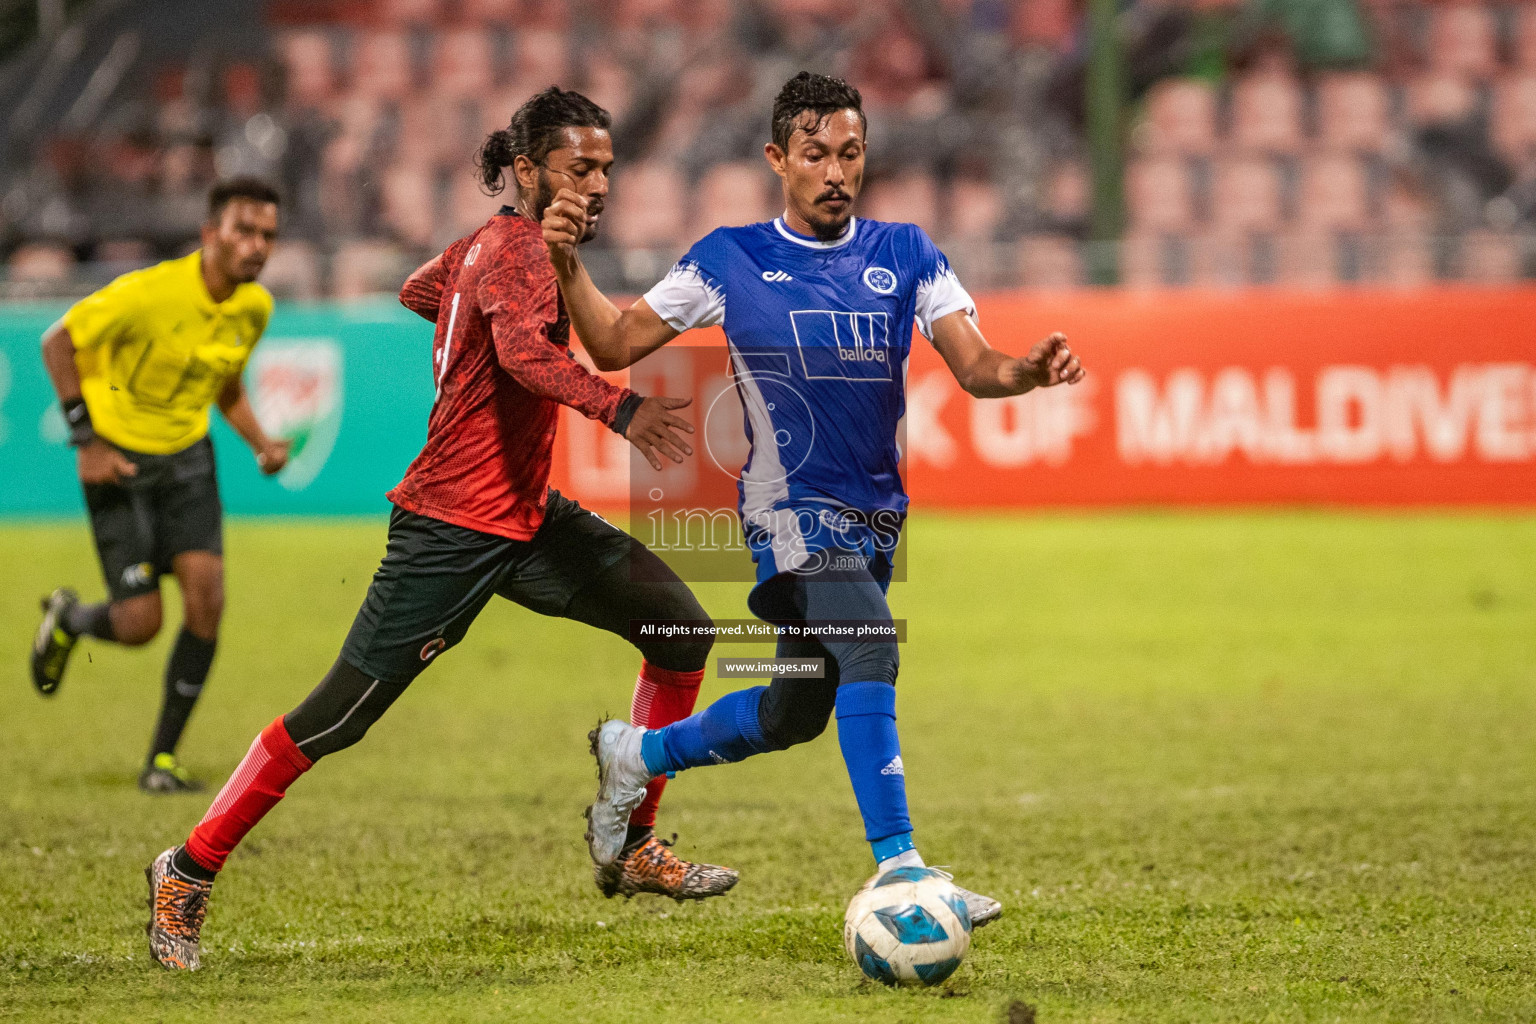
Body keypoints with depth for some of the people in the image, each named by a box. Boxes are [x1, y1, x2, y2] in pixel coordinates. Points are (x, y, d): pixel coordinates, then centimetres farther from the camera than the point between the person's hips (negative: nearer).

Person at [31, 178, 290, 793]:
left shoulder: (255, 307, -4)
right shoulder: (149, 294, -24)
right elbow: (58, 342, -12)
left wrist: (261, 443, -2)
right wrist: (85, 439, -16)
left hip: (187, 459, 5)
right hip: (119, 461, -5)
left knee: (206, 599, -13)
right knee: (140, 623, -9)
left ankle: (163, 760, 2)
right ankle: (67, 620, 30)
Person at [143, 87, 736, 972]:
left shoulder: (491, 243, 11)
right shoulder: (517, 248, -17)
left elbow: (414, 294, 30)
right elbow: (523, 352, -38)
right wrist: (619, 409, -51)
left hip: (528, 517, 10)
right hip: (455, 528, -10)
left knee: (681, 625, 2)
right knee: (341, 715, -6)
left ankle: (632, 847, 10)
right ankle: (188, 873, 8)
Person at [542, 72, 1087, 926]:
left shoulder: (906, 255, 6)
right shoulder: (729, 260, -1)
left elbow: (974, 366, -4)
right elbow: (615, 345, 4)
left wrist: (1030, 371, -25)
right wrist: (568, 264, -12)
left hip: (875, 511, 5)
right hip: (791, 505, -5)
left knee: (794, 716, 13)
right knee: (869, 651, -28)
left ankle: (636, 754, 38)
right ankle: (898, 871, -31)